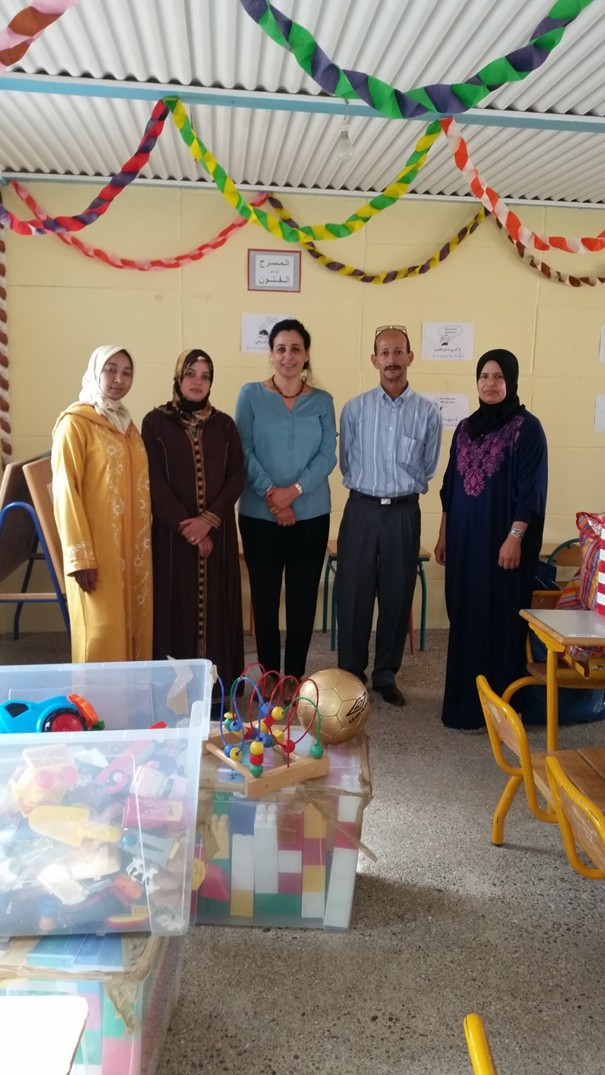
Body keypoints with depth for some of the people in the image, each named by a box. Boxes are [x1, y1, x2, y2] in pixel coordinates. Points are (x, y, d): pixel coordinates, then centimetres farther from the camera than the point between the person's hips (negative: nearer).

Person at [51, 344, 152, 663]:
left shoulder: (126, 423, 16)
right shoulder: (75, 423, -7)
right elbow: (65, 491, -12)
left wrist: (145, 538, 13)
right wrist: (79, 555, -18)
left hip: (133, 546, 7)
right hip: (97, 549, -7)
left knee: (135, 626, 10)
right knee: (102, 632, -4)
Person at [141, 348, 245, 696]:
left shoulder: (224, 424, 8)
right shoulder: (156, 422, 1)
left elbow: (237, 477, 1)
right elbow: (155, 481, -6)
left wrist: (209, 519, -12)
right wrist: (184, 524, -13)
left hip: (217, 531, 2)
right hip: (172, 531, -2)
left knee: (216, 605, 3)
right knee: (176, 605, 0)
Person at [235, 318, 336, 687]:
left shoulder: (322, 401, 5)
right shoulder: (251, 395, 1)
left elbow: (328, 456, -1)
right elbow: (245, 452, -4)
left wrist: (295, 490, -16)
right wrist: (270, 493, -16)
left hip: (311, 514, 1)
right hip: (259, 515, -1)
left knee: (303, 597, 7)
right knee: (264, 596, 6)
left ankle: (295, 674, 21)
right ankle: (269, 674, 21)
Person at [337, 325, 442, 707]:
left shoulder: (428, 413, 0)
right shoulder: (354, 409, 1)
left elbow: (427, 470, 10)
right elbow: (346, 463, 10)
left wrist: (400, 488, 10)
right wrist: (369, 487, 11)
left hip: (404, 513, 0)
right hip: (361, 510, 0)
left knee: (397, 596, 8)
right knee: (353, 594, 3)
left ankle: (386, 675, 23)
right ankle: (351, 673, 19)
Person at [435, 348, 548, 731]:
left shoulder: (527, 428, -7)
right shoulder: (466, 427, 11)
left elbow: (531, 490, -11)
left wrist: (515, 537, -17)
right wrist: (444, 533, 13)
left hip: (501, 540, -6)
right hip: (465, 537, 6)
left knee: (500, 620, 0)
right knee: (464, 619, 11)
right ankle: (464, 700, 23)